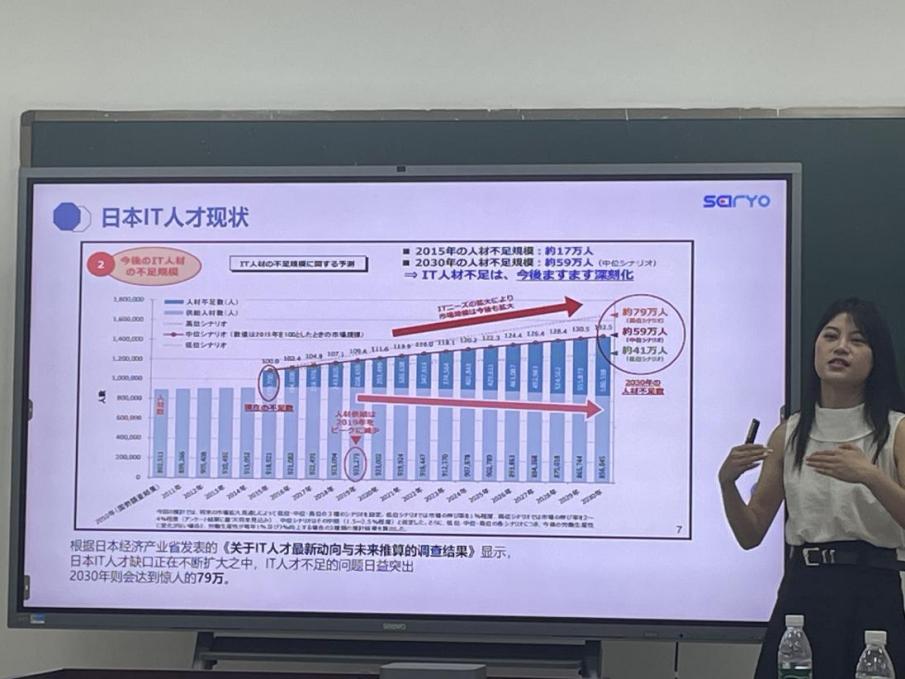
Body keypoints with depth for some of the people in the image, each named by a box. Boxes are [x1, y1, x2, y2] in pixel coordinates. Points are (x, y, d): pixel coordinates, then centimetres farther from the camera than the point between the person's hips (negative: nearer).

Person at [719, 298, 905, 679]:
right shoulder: (788, 435, 9)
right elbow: (750, 535, 8)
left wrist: (870, 476, -26)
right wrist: (727, 483, -9)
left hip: (871, 596, -3)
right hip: (800, 594, 3)